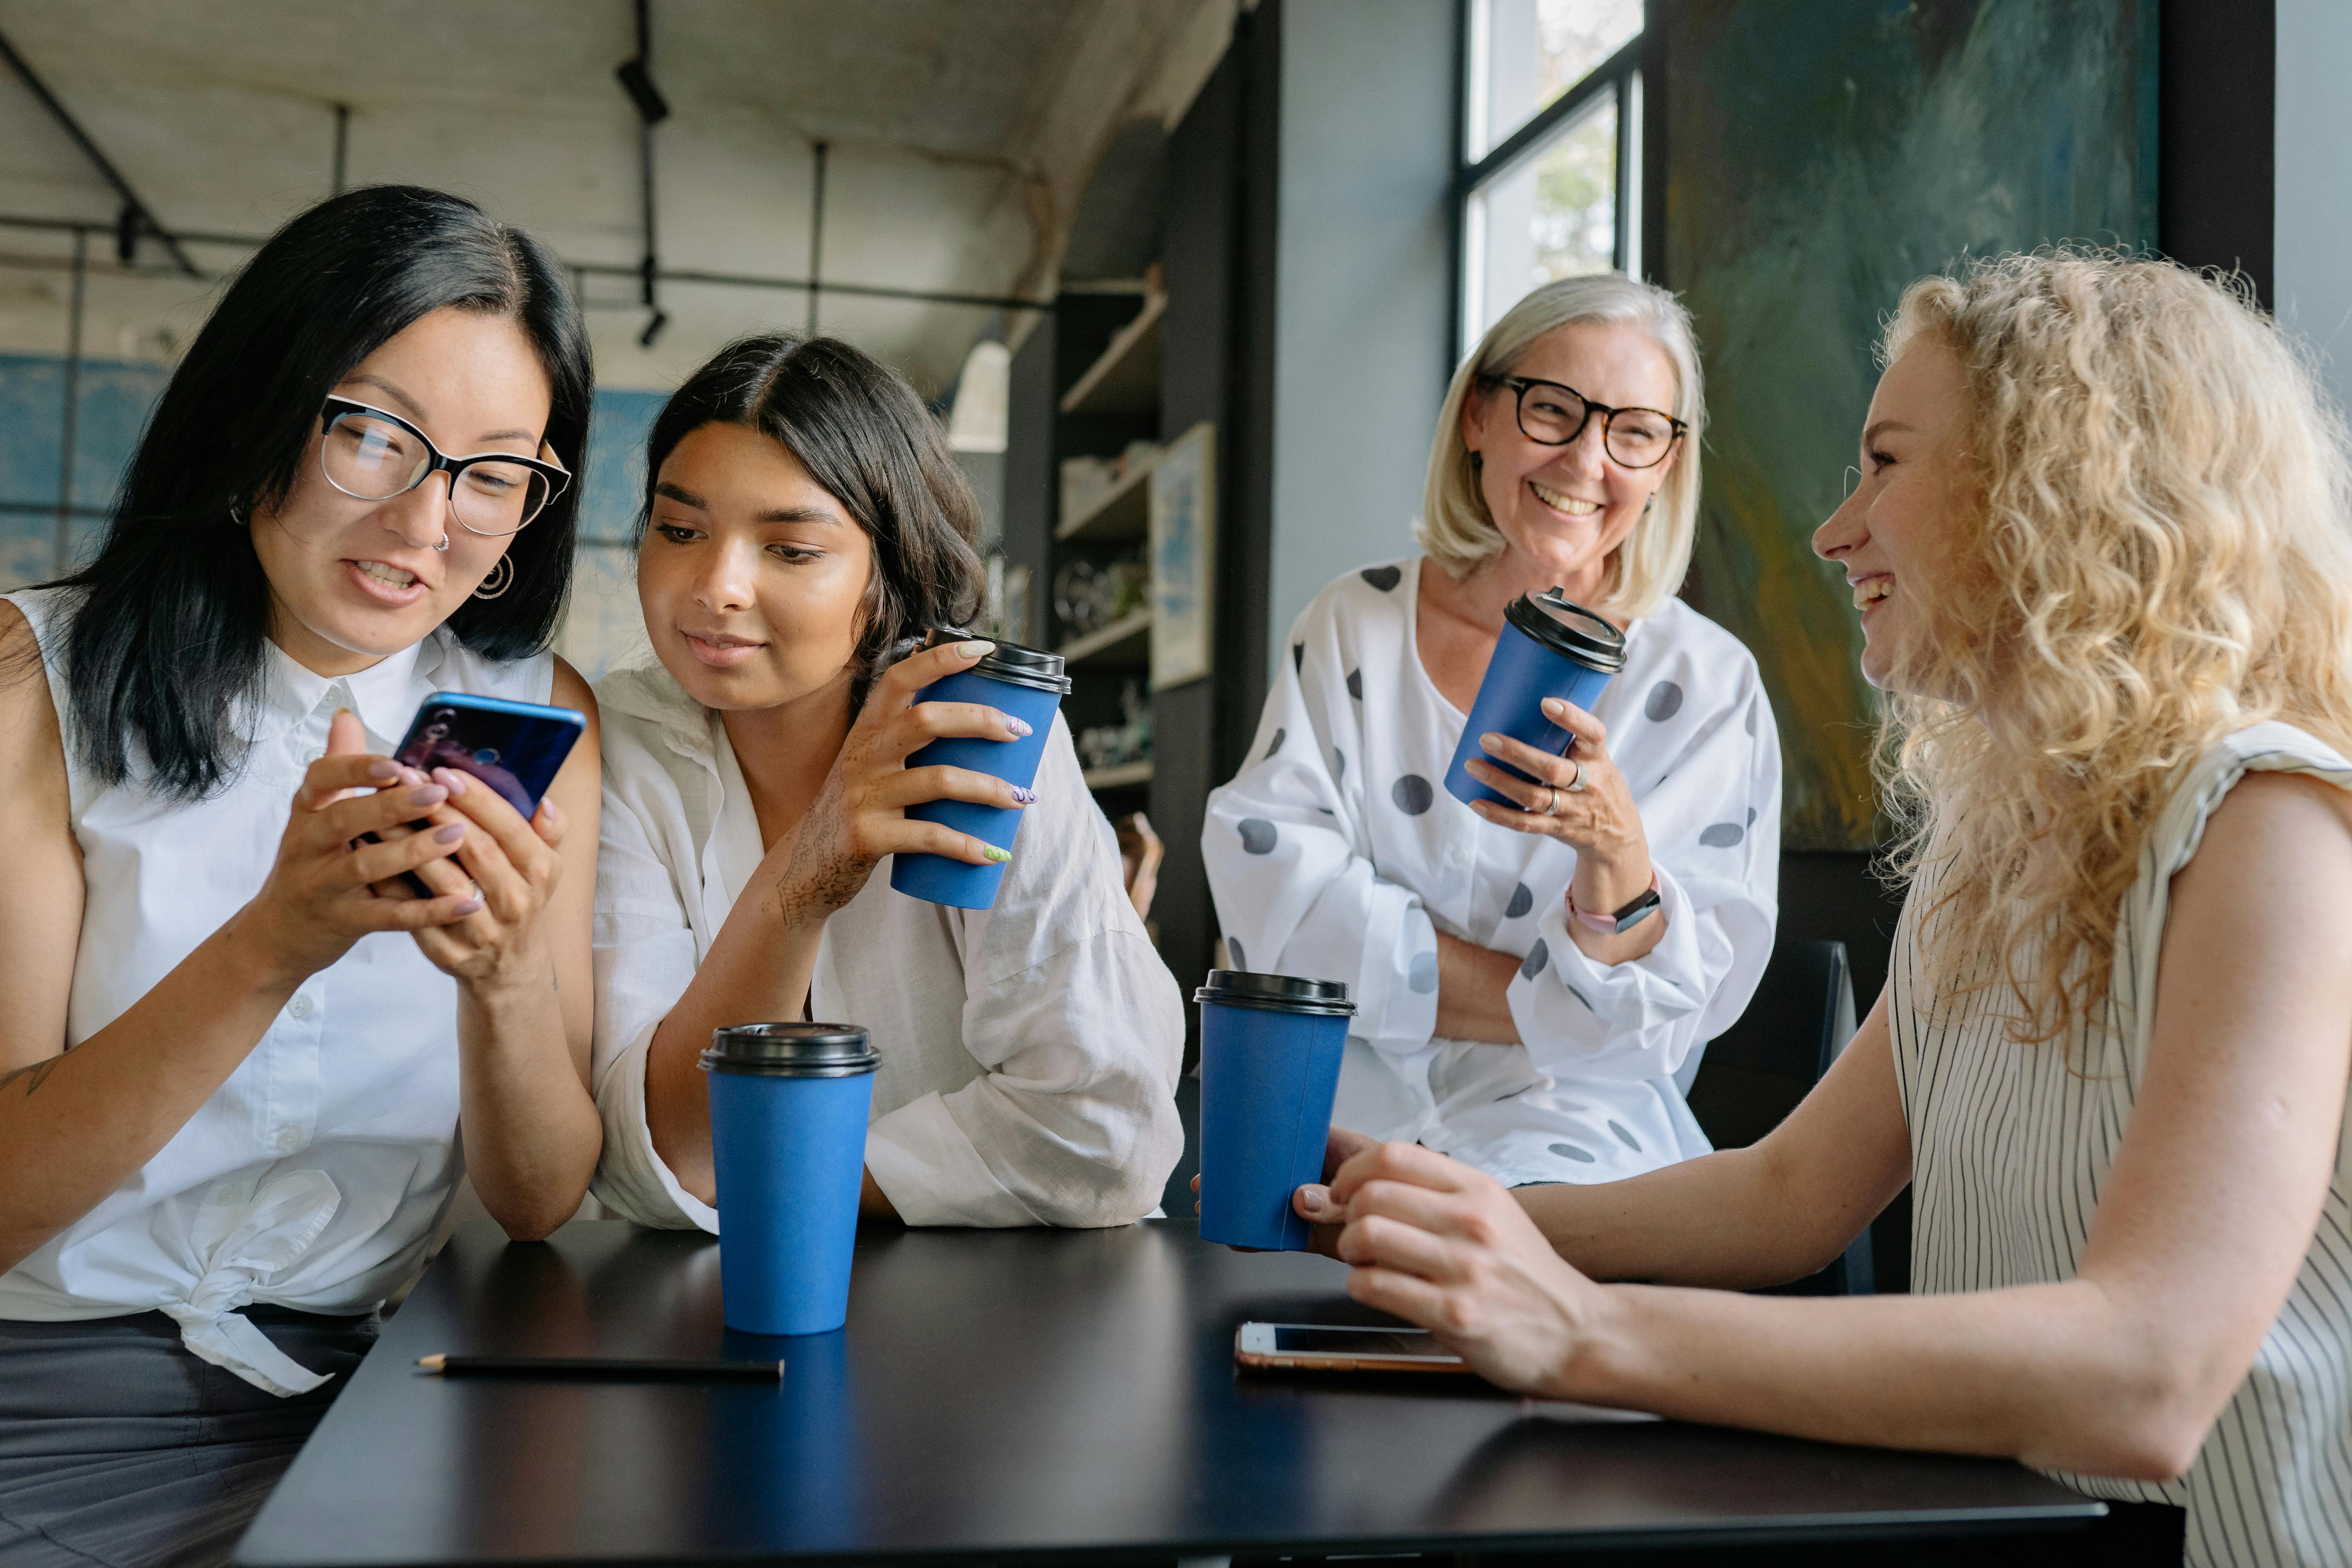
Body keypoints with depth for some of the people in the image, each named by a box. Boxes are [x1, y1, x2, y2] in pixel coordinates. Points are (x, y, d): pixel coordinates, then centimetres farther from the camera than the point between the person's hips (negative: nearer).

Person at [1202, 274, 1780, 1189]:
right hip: (1329, 1126, 2)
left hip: (1577, 1152, -1)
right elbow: (1266, 885, -5)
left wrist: (1615, 847, -27)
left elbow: (1663, 1016, -6)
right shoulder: (1353, 624, 6)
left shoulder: (1707, 684, 0)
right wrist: (1539, 1004, -11)